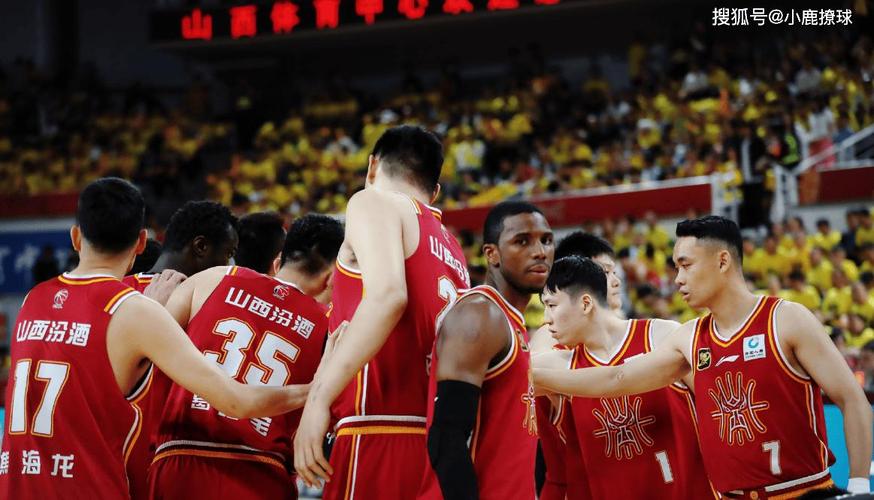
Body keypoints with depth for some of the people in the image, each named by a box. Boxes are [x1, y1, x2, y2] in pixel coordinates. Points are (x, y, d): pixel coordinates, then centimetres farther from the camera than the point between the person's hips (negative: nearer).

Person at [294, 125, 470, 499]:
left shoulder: (376, 202, 3)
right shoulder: (452, 250, 25)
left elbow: (387, 295, -17)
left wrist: (318, 398, -21)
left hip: (381, 440, -8)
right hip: (437, 445, 8)